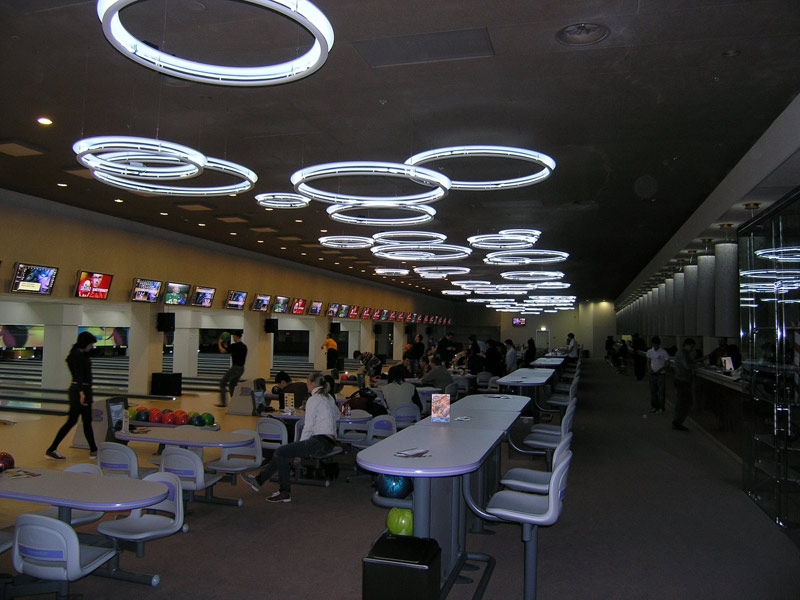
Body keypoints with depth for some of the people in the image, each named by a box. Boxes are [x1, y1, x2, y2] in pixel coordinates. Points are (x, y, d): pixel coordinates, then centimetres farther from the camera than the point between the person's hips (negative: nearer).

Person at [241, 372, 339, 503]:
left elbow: (308, 427, -11)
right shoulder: (329, 397, 17)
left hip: (319, 441, -10)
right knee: (283, 452, 12)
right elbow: (336, 415, 36)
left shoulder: (313, 400, -8)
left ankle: (285, 492, -7)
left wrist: (298, 452, -4)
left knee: (280, 452, -12)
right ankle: (259, 480, 18)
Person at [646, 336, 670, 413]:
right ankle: (654, 406, 18)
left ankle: (661, 407, 7)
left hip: (661, 374, -4)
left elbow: (667, 363, -6)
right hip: (653, 374, 4)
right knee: (653, 391, 8)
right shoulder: (649, 352, 3)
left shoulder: (664, 352, -10)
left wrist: (661, 369, -18)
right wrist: (649, 369, -6)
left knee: (661, 392, -1)